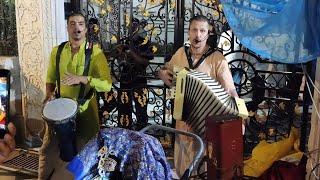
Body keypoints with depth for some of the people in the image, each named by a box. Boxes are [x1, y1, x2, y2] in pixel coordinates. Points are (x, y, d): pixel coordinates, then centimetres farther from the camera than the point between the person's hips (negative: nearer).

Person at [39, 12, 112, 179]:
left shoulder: (95, 52, -11)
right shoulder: (57, 51, 2)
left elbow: (107, 84, -18)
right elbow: (50, 79, 14)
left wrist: (81, 78, -29)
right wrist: (49, 94, -6)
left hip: (85, 110, -3)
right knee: (48, 150, 8)